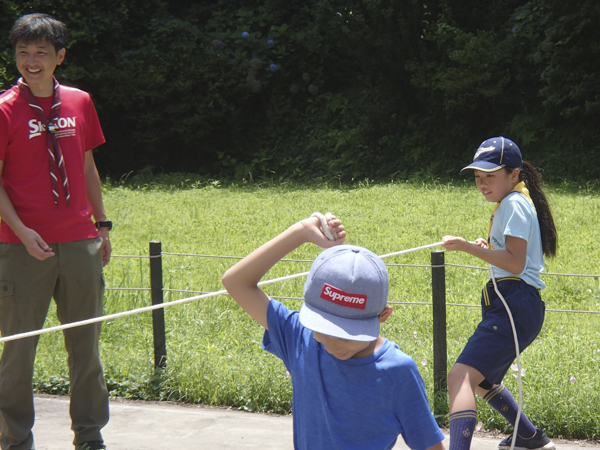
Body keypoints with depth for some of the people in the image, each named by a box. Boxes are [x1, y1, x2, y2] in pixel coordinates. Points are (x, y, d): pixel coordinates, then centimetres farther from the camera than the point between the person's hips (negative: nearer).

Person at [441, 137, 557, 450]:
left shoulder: (513, 203, -9)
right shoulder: (516, 202, 22)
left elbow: (515, 263, -19)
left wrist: (468, 247, -23)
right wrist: (488, 248, 16)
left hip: (514, 304, -11)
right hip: (512, 305, 11)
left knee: (461, 376, -27)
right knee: (480, 380, 28)